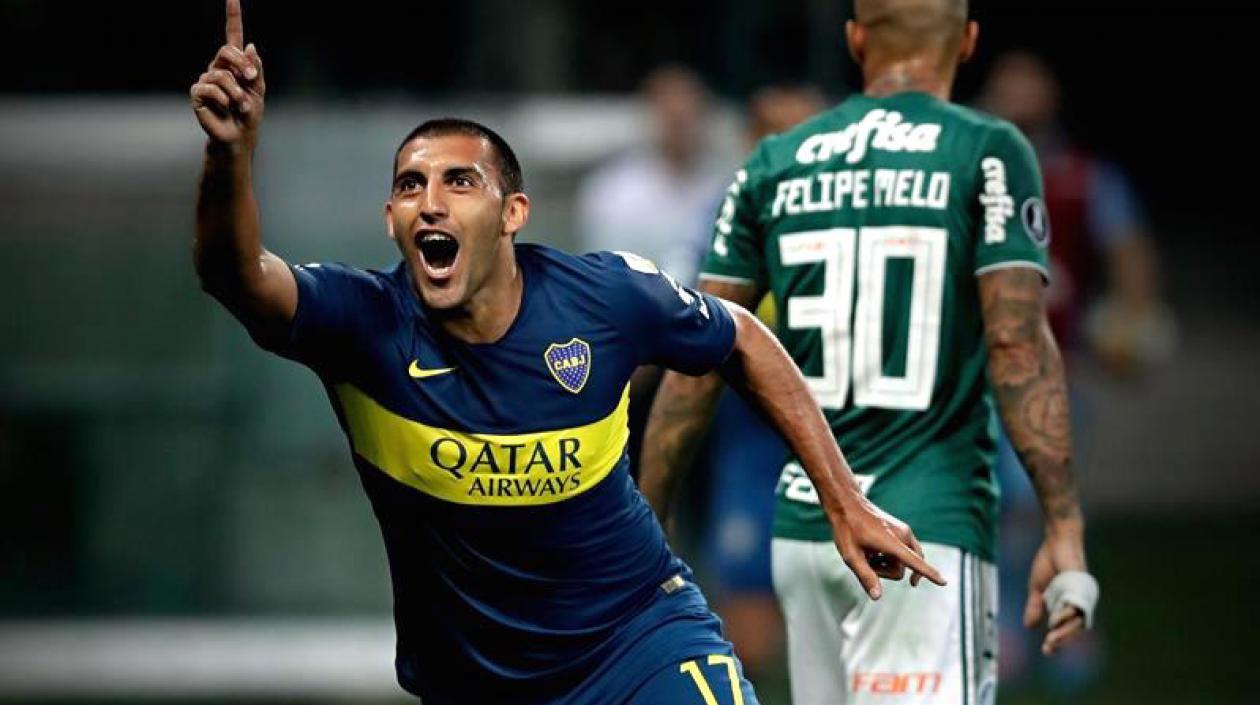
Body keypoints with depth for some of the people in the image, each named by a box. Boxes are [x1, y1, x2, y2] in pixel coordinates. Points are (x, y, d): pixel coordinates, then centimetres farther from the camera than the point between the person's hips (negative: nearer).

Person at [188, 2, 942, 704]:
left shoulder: (606, 296, -13)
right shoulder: (366, 325, -18)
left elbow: (744, 342, 7)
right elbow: (239, 276, -38)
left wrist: (845, 503, 8)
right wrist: (231, 152, -58)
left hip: (641, 634, 0)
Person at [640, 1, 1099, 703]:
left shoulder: (773, 166, 10)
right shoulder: (986, 153, -2)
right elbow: (1017, 347, -11)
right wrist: (1065, 529, -12)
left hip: (802, 525, 5)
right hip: (928, 521, -5)